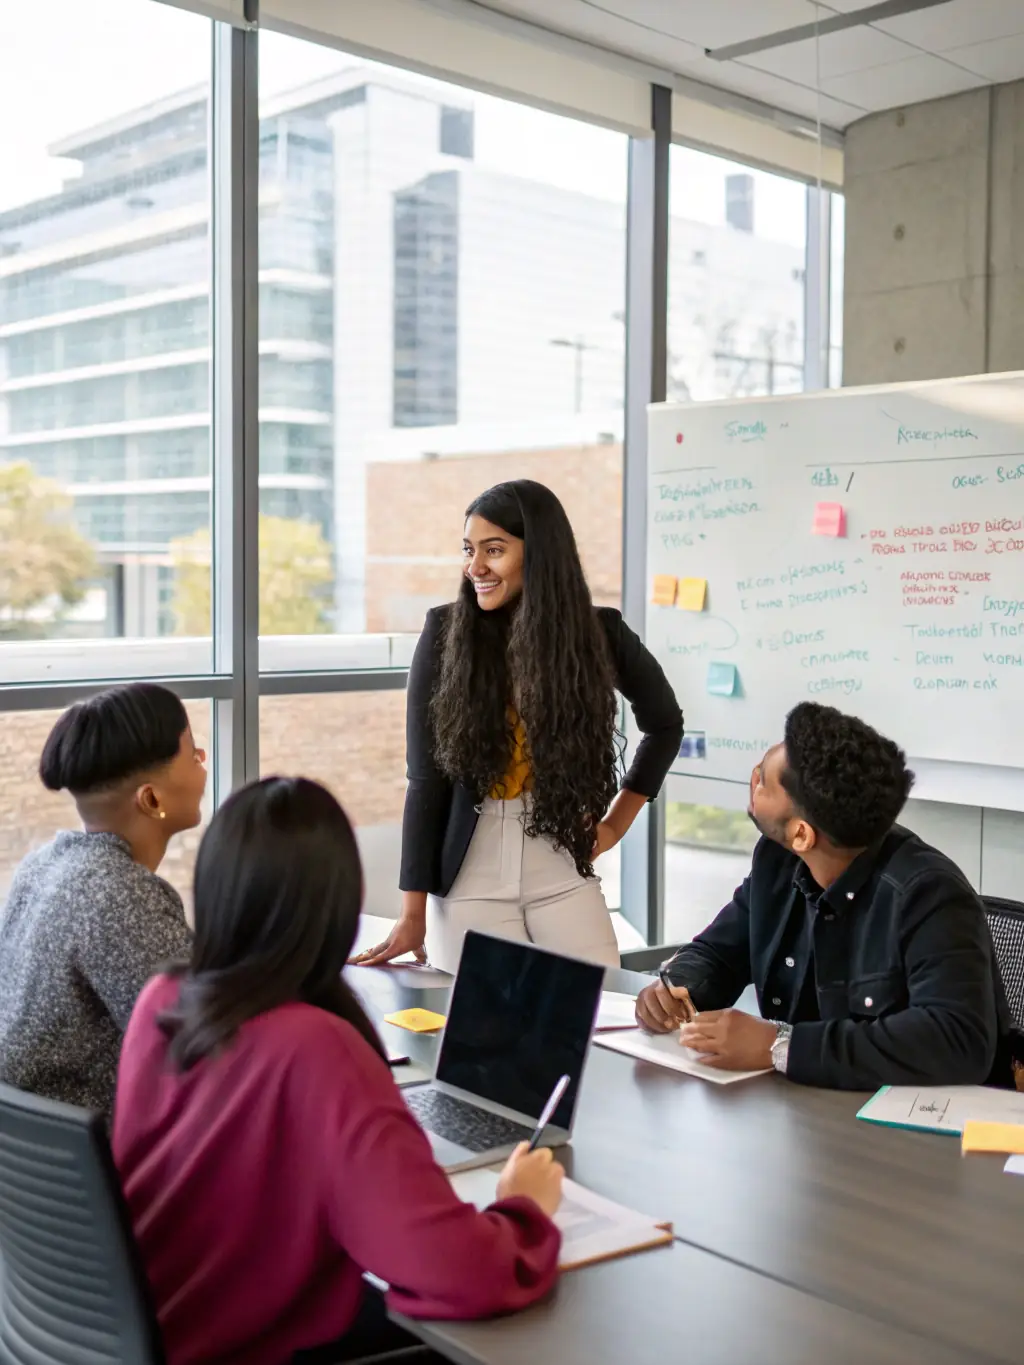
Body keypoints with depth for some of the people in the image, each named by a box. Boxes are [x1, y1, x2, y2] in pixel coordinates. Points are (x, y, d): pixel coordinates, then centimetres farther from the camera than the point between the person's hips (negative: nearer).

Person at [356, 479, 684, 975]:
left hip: (563, 875, 2)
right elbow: (425, 777, -6)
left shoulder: (599, 633, -1)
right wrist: (413, 914, -8)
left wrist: (616, 823, 11)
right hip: (468, 878, -1)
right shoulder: (445, 632, -5)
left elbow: (665, 723, 17)